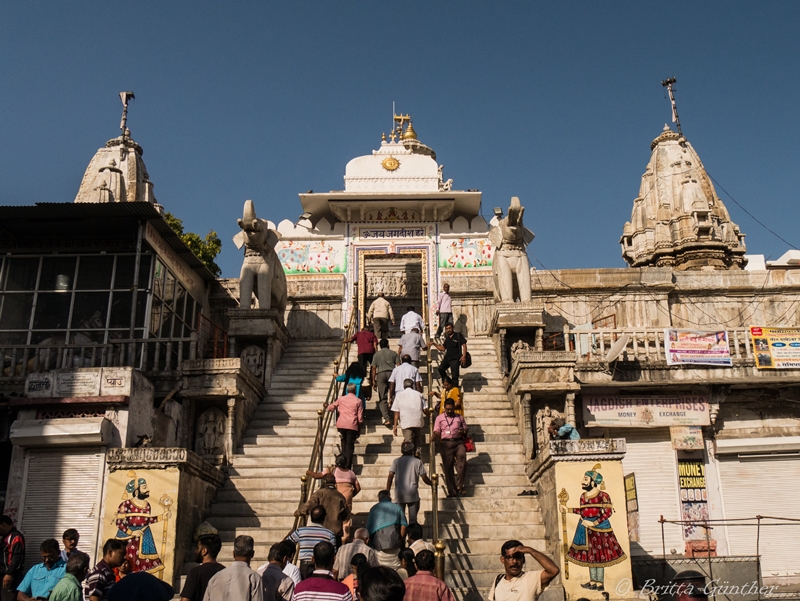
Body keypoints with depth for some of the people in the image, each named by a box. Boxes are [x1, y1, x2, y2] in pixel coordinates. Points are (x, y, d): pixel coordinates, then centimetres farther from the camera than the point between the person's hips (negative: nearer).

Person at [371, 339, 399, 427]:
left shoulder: (376, 354, 14)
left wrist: (373, 380, 11)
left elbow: (374, 368, 9)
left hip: (381, 374, 0)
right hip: (392, 373, 0)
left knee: (382, 399, -2)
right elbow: (398, 366, 7)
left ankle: (386, 419, -15)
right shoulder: (394, 353, 13)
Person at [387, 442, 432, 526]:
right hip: (412, 494, -1)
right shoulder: (417, 462, 0)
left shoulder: (396, 461, 3)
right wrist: (432, 483, 19)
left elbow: (390, 476, -4)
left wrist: (387, 491, -1)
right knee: (413, 519, 5)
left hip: (399, 494, 1)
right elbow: (424, 478, 0)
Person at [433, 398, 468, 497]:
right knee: (448, 467, -4)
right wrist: (435, 436, -15)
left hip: (458, 442, 1)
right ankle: (452, 490, -1)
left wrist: (463, 431, -3)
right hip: (446, 443, -1)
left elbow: (465, 429, 21)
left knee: (462, 462, -20)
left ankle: (459, 485, -11)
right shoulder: (439, 418, 15)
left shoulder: (459, 418, 20)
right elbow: (436, 432, 8)